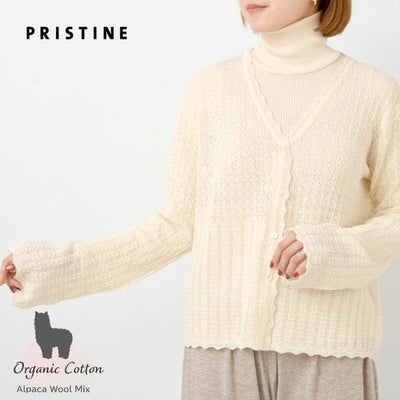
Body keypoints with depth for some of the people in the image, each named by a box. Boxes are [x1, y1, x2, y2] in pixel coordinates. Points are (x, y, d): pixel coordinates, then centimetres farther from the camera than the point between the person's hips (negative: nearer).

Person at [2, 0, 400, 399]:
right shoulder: (211, 87, 2)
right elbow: (179, 224, 5)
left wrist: (334, 250, -14)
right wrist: (63, 266, -1)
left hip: (330, 349, -1)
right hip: (224, 343, 1)